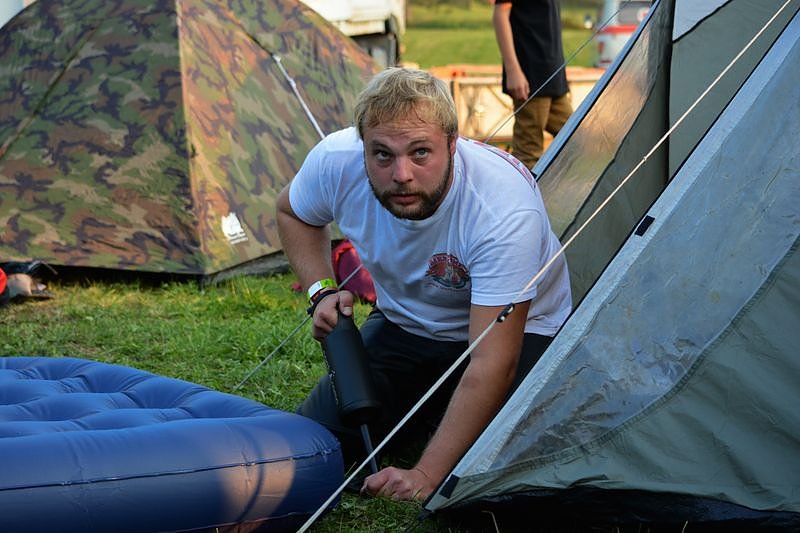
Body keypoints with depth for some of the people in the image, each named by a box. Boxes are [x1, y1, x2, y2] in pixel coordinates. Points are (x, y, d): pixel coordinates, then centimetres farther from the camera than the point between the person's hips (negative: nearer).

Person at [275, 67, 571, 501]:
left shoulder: (506, 210, -39)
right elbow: (292, 213, 3)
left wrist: (426, 475, -42)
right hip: (402, 326, 5)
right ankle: (427, 411, 21)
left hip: (515, 332, -4)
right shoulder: (336, 161, -25)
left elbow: (491, 362, -38)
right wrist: (321, 292, -14)